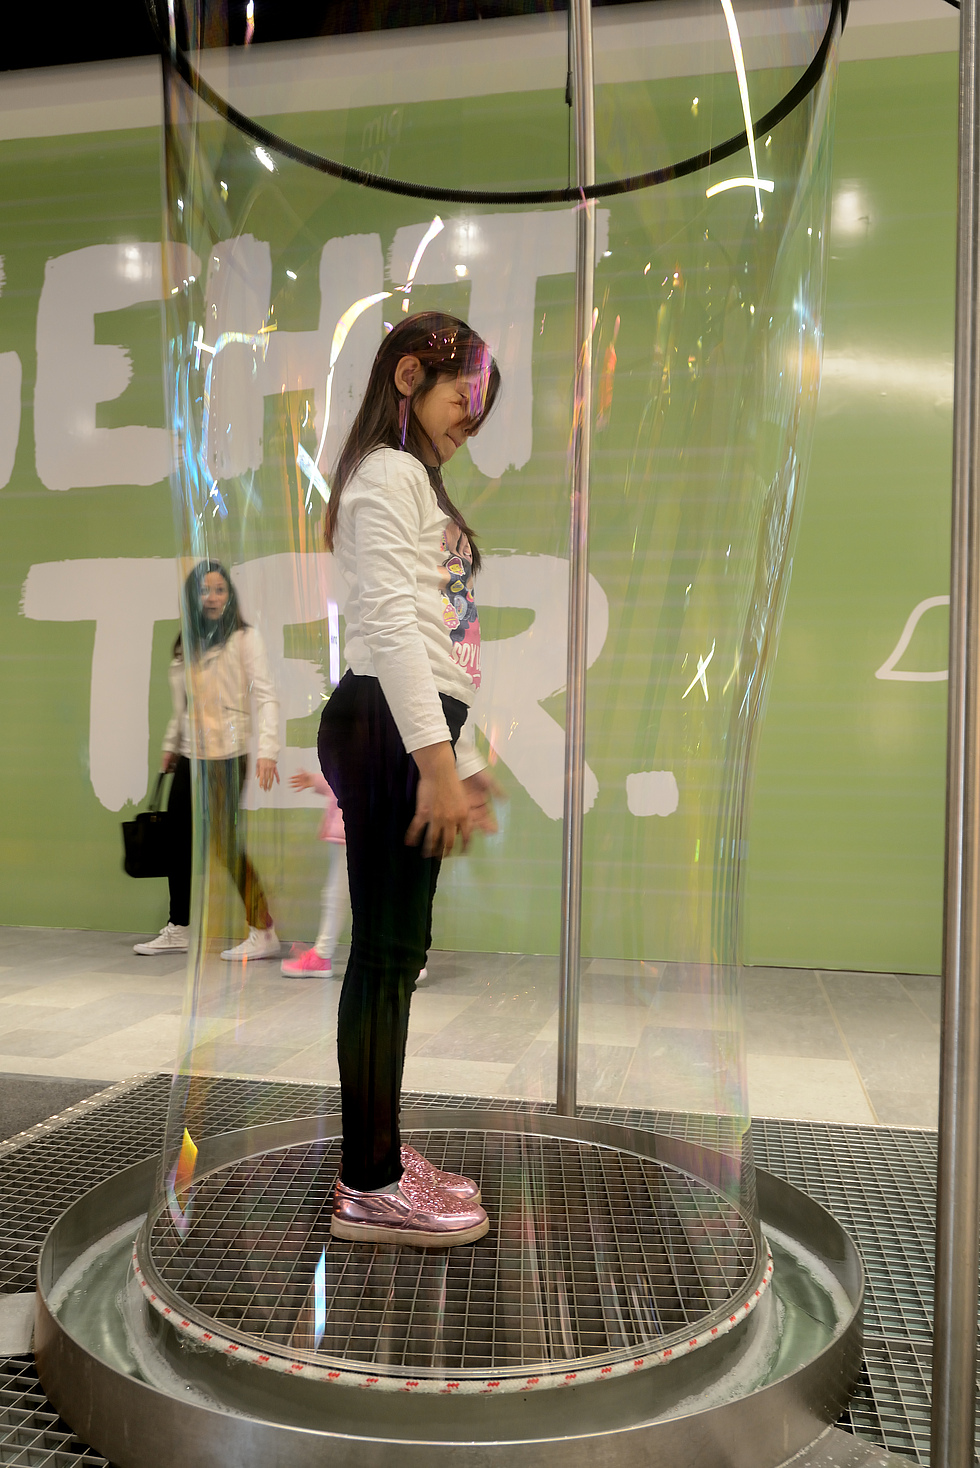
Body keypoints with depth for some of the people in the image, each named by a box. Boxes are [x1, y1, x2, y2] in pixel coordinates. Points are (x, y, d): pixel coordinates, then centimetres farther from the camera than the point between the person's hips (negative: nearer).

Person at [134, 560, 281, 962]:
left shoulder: (244, 639, -6)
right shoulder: (188, 645, 15)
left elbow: (265, 697, -14)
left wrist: (267, 749, -25)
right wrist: (170, 745, 21)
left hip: (226, 755, -7)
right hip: (191, 755, 7)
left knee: (224, 841, -8)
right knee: (178, 837, 9)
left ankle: (264, 934, -1)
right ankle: (178, 930, 22)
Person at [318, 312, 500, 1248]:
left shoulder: (415, 482, 28)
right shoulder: (390, 474, -4)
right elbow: (389, 623, -16)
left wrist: (462, 762, 21)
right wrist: (435, 761, -22)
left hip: (414, 731, 10)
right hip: (388, 728, -10)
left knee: (396, 947, 11)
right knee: (387, 946, -7)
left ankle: (380, 1159, 21)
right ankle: (370, 1188, 2)